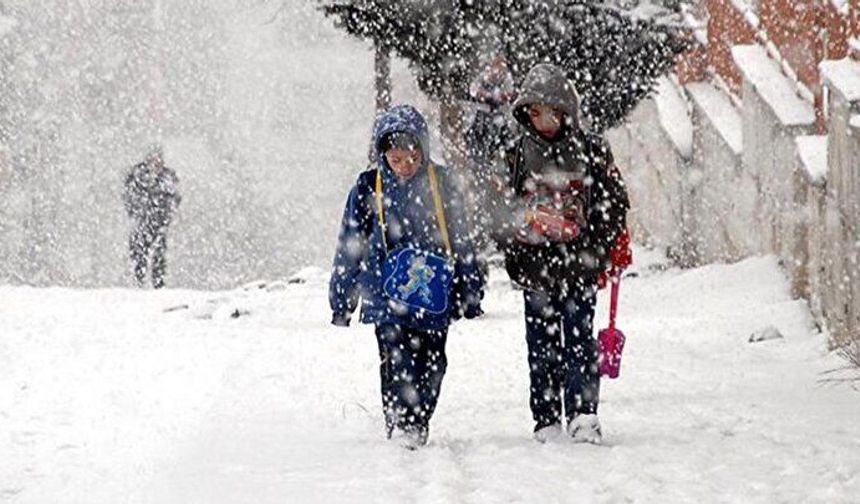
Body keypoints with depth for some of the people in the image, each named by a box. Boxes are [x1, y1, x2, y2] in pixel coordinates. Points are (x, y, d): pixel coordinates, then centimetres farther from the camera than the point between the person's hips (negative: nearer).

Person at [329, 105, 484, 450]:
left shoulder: (441, 183, 5)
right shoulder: (369, 188, 1)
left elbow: (460, 241, 13)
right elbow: (350, 247, 8)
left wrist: (470, 293, 14)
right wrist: (341, 299, 8)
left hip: (434, 295, 2)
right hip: (388, 296, -2)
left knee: (432, 365, 5)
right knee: (398, 364, -12)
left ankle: (419, 427, 17)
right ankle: (400, 427, -11)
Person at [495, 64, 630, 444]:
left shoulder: (591, 150, 2)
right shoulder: (519, 154, 8)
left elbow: (614, 203, 4)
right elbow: (504, 207, 14)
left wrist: (598, 250, -5)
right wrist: (512, 248, -1)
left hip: (578, 265, -2)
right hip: (535, 265, 2)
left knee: (579, 339, -8)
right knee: (542, 343, 5)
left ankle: (584, 415, -12)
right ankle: (546, 421, 9)